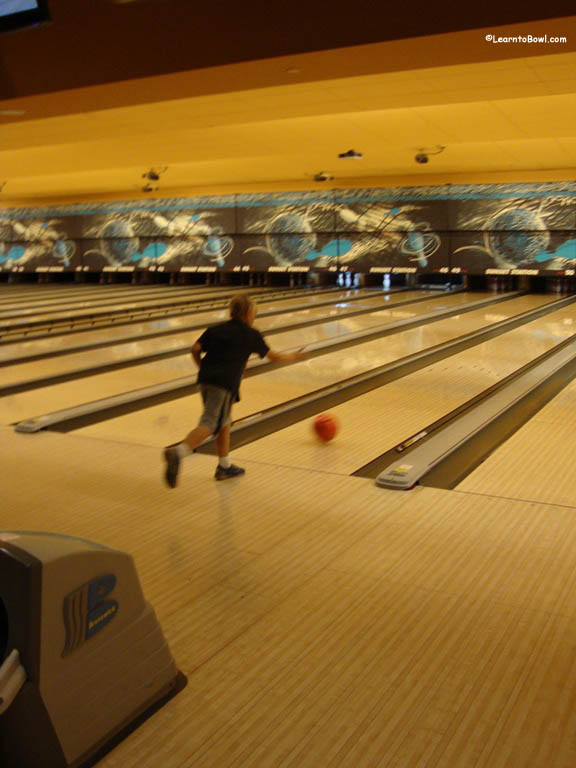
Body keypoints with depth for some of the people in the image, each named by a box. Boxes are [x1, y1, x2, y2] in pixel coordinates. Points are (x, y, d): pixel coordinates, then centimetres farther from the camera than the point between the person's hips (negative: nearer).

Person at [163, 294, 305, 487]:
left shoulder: (215, 329, 18)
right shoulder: (251, 335, 8)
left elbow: (195, 349, 6)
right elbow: (274, 357, 17)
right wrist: (293, 356, 33)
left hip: (206, 379, 6)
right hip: (225, 384, -6)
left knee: (224, 422, 19)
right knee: (210, 424, -12)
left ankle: (225, 466, 26)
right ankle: (178, 452, -35)